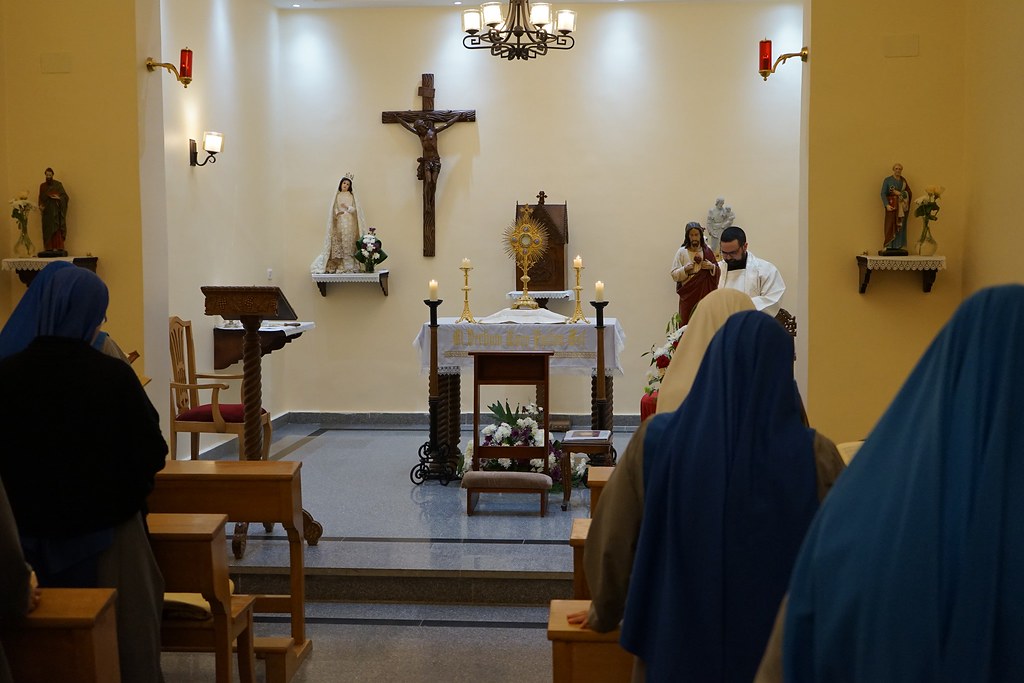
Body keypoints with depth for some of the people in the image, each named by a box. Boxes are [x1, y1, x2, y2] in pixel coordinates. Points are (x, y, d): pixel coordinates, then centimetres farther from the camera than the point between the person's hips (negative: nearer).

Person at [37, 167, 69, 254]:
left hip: (56, 210, -4)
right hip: (47, 210, 4)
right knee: (47, 229, 0)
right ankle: (49, 248, 0)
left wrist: (58, 198, -22)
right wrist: (40, 207, -3)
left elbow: (65, 196, -3)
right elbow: (40, 198, 14)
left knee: (57, 228, -10)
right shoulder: (42, 186, 11)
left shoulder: (58, 184, 0)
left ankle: (59, 247, -13)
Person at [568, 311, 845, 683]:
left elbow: (611, 539, -2)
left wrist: (603, 611, 15)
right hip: (774, 647, 0)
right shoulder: (814, 456, -14)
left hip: (677, 641, 1)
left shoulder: (656, 440, -12)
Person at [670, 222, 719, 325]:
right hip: (689, 296, -2)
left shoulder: (707, 251, 6)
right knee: (687, 324, -5)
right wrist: (684, 269, -19)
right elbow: (674, 275, -3)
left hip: (705, 293, 2)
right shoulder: (682, 252, -1)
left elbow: (718, 272, 13)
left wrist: (712, 266, -7)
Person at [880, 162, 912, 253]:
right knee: (890, 225, -9)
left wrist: (899, 193, -9)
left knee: (900, 226, 1)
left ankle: (898, 246, 3)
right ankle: (889, 246, -9)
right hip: (892, 206, -4)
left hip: (902, 207, 4)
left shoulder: (903, 181, 12)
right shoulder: (887, 180, 1)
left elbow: (909, 194, 8)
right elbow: (883, 193, -7)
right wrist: (887, 205, -19)